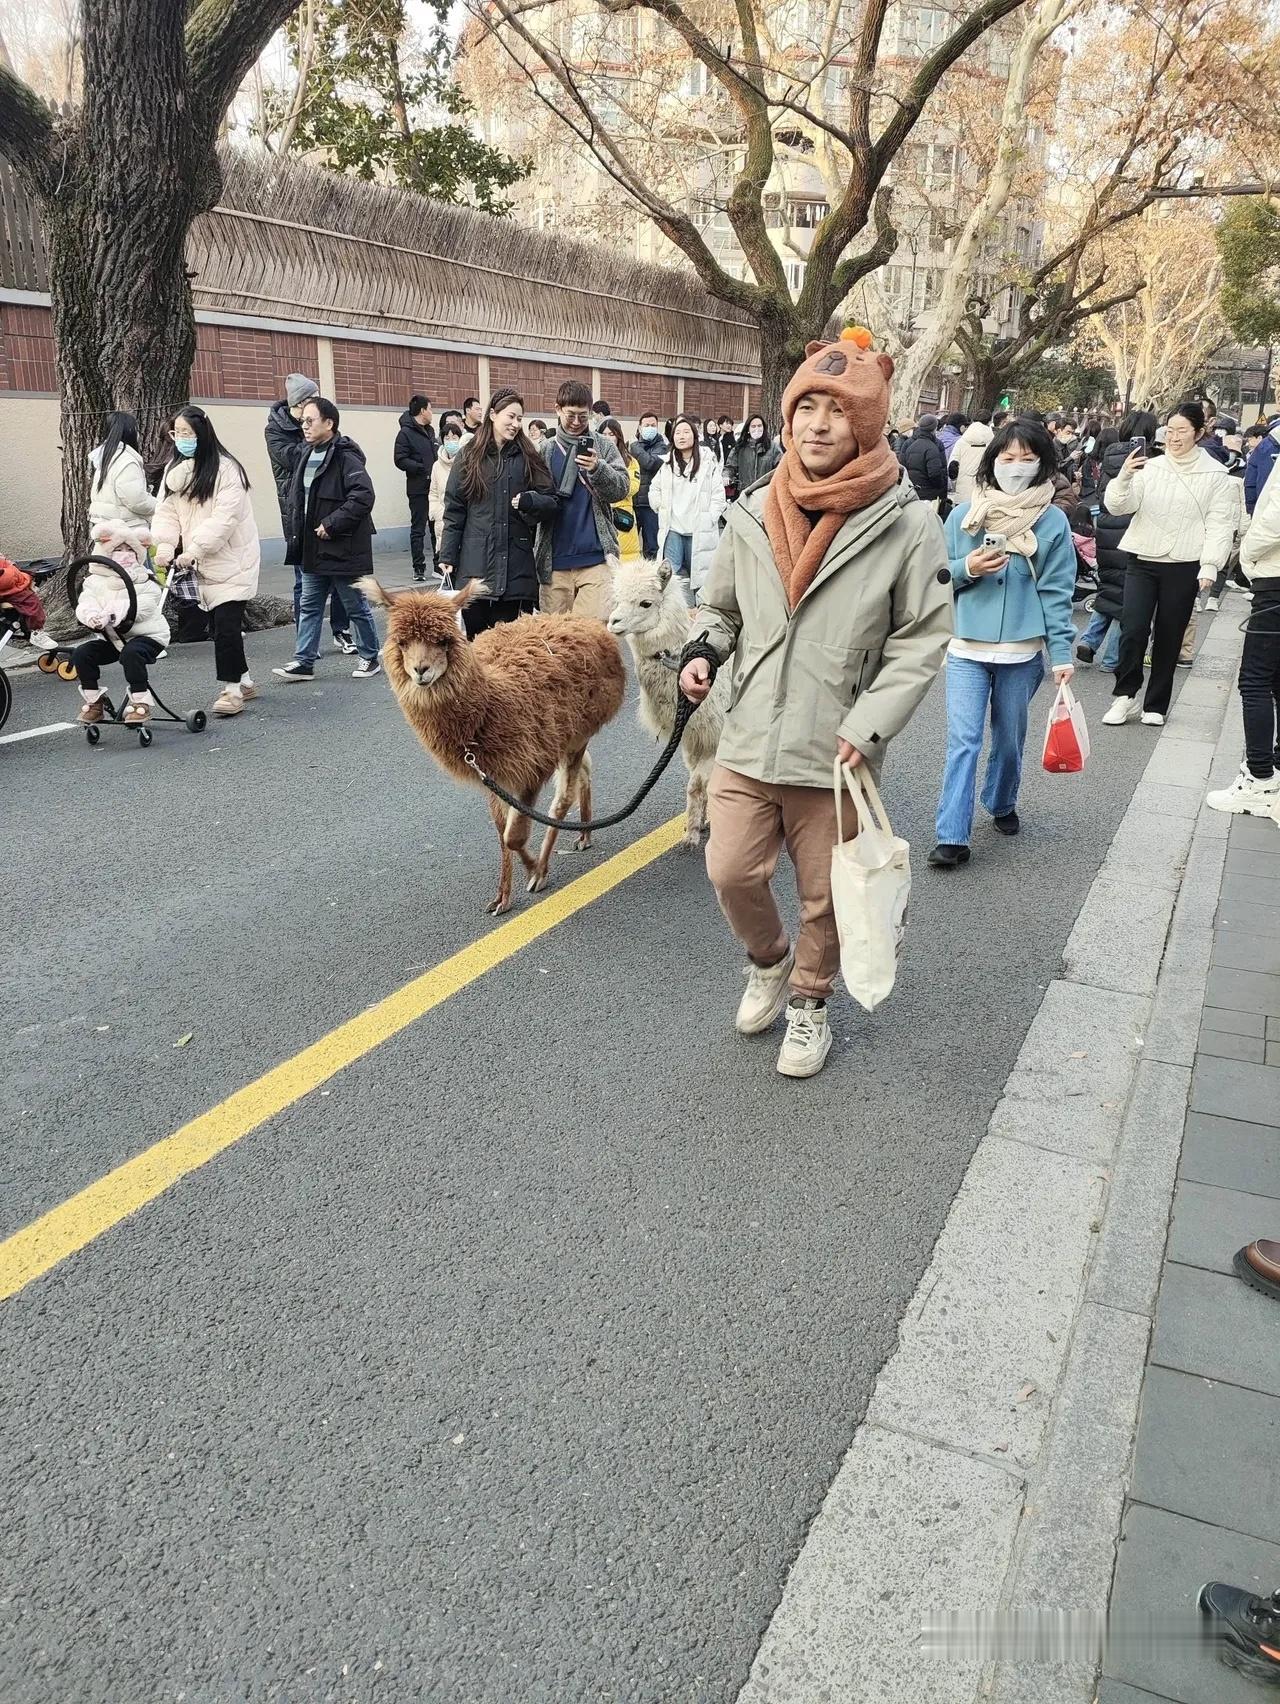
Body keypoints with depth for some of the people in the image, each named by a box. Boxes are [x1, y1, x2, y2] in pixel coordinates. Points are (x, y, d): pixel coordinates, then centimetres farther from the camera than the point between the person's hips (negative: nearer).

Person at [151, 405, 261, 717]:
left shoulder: (225, 468, -13)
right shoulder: (174, 469, 9)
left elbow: (225, 516, -20)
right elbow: (166, 511, 3)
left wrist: (195, 549, -25)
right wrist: (166, 544, -14)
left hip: (231, 560, -7)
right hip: (202, 563, 7)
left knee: (226, 623, -12)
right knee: (217, 624, 9)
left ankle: (231, 689, -5)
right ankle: (243, 680, 22)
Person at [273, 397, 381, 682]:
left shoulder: (345, 456, -15)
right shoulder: (308, 456, 12)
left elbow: (363, 496, -26)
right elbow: (298, 498, 22)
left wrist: (332, 524, -22)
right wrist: (298, 534, 11)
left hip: (344, 548, -9)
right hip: (313, 548, 9)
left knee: (356, 606, 5)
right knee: (309, 606, 10)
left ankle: (370, 658, 18)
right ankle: (304, 662, 15)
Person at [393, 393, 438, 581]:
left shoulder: (430, 431, 16)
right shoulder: (406, 433, -8)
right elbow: (400, 460, -15)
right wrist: (423, 469, -21)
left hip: (435, 487, 7)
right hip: (418, 490, -7)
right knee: (418, 529, 0)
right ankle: (419, 568, 5)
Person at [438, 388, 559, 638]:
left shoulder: (528, 458, 10)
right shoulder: (469, 458, 7)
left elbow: (551, 504, 7)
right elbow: (454, 512, 7)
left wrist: (529, 501, -15)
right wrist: (447, 557, 0)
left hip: (516, 568, 0)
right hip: (475, 566, 0)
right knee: (475, 634, 2)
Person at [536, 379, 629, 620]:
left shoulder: (603, 446, 7)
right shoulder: (545, 450, 10)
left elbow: (622, 489, -2)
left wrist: (598, 469, -19)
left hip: (596, 557, -2)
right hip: (555, 561, 2)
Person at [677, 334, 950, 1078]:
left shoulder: (908, 523, -10)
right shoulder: (755, 512, 1)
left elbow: (923, 640, -6)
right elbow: (721, 606, 15)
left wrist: (868, 724, -15)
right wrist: (703, 652, -5)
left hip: (835, 753, -3)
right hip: (749, 740, 3)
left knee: (826, 894, 10)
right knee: (732, 873, 6)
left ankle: (810, 1001, 37)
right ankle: (770, 960, 39)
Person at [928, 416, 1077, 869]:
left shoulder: (1053, 521, -1)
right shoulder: (963, 516, 1)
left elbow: (1056, 593, -2)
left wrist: (1062, 654, -7)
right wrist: (967, 569, -13)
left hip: (1022, 652, 0)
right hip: (967, 648, 0)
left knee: (1009, 738, 15)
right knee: (963, 740, -7)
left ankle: (1001, 804, 39)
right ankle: (952, 836, -7)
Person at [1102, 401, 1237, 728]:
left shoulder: (1215, 474, 0)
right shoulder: (1149, 467, 3)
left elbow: (1221, 523, -2)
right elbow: (1119, 506, -5)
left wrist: (1210, 565, -10)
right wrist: (1124, 477, -23)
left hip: (1183, 567, 0)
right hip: (1143, 561, 1)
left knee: (1169, 638, 7)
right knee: (1132, 629, -11)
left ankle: (1156, 704, 19)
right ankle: (1125, 695, 7)